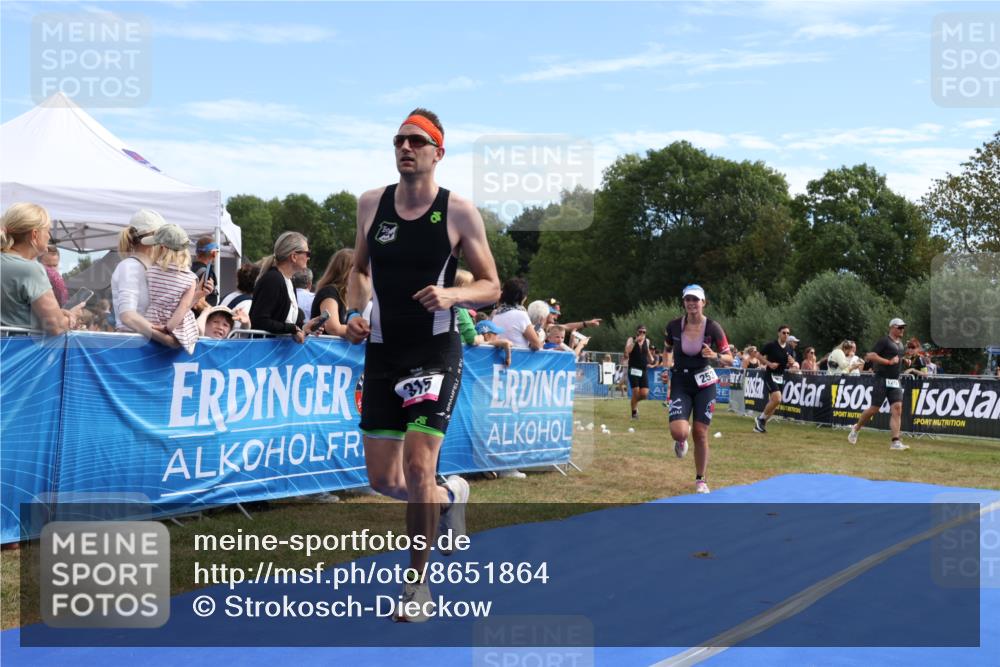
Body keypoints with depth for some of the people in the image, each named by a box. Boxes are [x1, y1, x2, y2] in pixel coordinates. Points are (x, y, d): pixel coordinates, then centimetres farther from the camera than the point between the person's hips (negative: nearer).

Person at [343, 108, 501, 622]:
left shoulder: (459, 212, -6)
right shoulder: (371, 203, 5)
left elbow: (491, 286, -2)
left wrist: (453, 294, -22)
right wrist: (355, 311, 0)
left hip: (436, 353, -4)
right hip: (382, 352, 4)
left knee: (418, 465, -14)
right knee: (383, 479, 7)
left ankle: (417, 581, 7)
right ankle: (449, 496, 40)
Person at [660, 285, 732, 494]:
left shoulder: (713, 327, -10)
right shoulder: (673, 326, -6)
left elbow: (729, 359, -5)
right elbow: (667, 350, 14)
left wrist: (715, 356, -26)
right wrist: (666, 368, -3)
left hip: (704, 383, 0)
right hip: (680, 382, 0)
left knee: (701, 434, -1)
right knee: (678, 432, -19)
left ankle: (701, 481, 19)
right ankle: (681, 442, 22)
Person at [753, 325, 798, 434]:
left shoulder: (789, 348, 7)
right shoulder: (771, 345, -11)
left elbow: (790, 365, 18)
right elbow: (758, 355, -7)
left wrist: (792, 363, -6)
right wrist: (769, 363, -18)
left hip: (781, 377, 7)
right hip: (770, 375, -7)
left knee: (774, 402, 7)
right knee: (777, 399, -20)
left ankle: (761, 423, 19)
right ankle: (761, 418, -1)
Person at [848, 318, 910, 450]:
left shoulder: (900, 343, 18)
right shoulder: (884, 341, -7)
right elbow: (871, 356, -16)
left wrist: (904, 360, 13)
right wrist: (889, 362, -20)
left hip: (895, 381, 7)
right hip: (882, 379, -7)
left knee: (897, 408, -8)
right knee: (874, 409, -3)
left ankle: (895, 442, -12)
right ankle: (856, 429, 21)